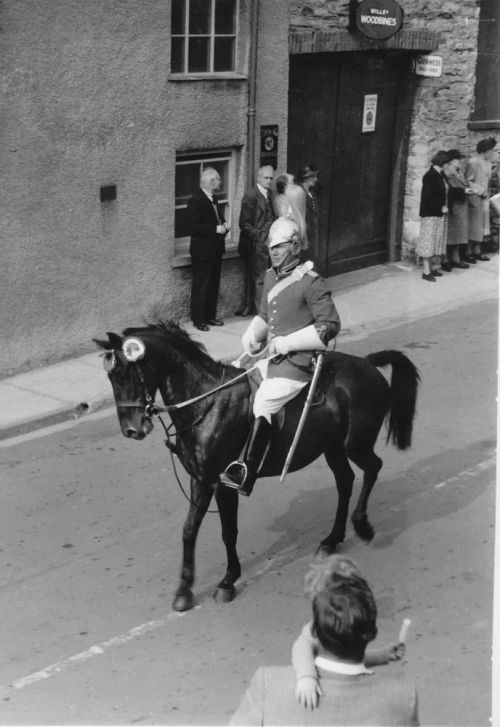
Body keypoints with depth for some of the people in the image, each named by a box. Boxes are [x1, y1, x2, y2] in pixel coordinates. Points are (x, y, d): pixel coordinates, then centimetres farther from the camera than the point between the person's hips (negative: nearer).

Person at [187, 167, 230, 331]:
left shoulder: (213, 199, 13)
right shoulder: (196, 200, -16)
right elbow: (194, 226, -21)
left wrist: (223, 225, 3)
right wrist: (216, 229, -23)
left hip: (215, 249, 9)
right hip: (202, 251, -9)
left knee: (214, 285, 14)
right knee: (200, 286, -2)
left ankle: (210, 316, 23)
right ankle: (198, 319, 5)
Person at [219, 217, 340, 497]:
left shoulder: (311, 283, -12)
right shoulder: (271, 277, 12)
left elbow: (330, 325, -14)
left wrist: (288, 342, -18)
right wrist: (253, 334, 1)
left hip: (299, 361, -9)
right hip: (272, 355, 9)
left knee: (263, 403, -21)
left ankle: (246, 476, -22)